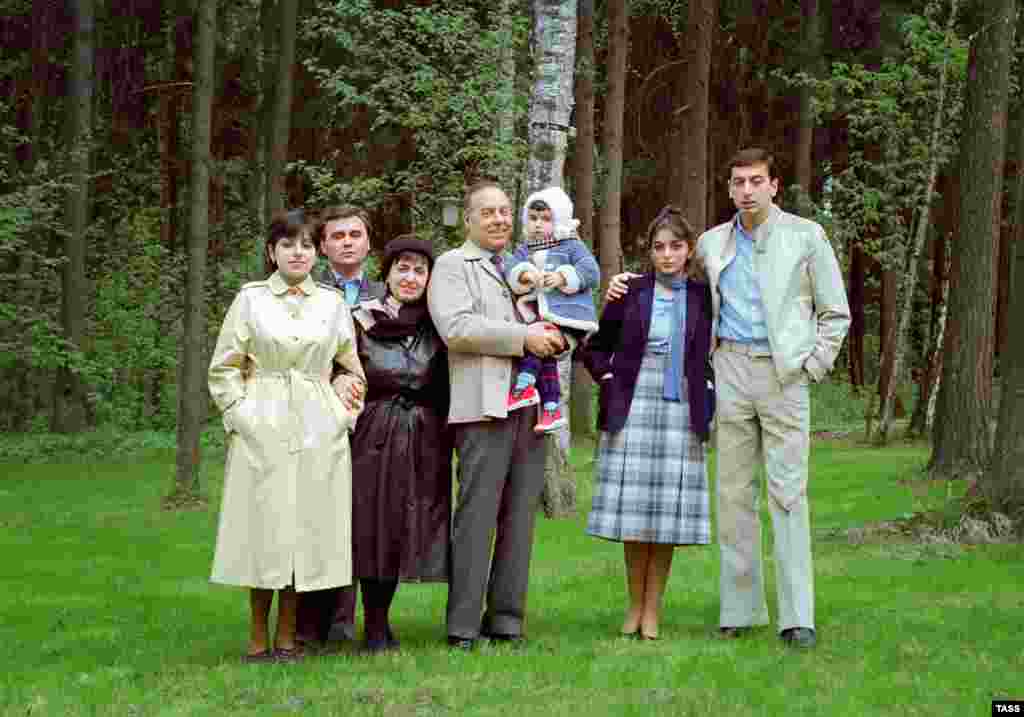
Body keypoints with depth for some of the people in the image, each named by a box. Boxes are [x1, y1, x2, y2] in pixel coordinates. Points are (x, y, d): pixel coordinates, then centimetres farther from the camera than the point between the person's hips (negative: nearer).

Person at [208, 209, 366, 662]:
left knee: (307, 527, 1)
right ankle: (259, 636, 7)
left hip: (319, 432, 2)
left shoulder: (333, 302, 10)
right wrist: (242, 413, -4)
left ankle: (287, 636, 9)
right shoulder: (251, 299, 5)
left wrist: (346, 413, 4)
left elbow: (352, 367, 15)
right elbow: (224, 368, 6)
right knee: (264, 527, -2)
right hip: (263, 430, -2)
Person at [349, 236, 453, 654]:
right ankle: (375, 627, 4)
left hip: (425, 442, 3)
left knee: (407, 528, 3)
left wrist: (447, 435, 6)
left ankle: (380, 620, 14)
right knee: (373, 525, -3)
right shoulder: (362, 321, 0)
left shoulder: (436, 328, 8)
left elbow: (447, 389, 12)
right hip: (375, 438, -3)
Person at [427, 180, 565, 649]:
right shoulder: (451, 266, 5)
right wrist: (523, 338, -12)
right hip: (484, 406, -6)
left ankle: (506, 619, 10)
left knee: (520, 517, 5)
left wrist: (552, 336, 5)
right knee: (477, 515, -8)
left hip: (531, 404, 6)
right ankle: (463, 626, -5)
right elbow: (456, 328, -11)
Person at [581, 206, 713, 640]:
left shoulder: (703, 297, 4)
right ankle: (634, 605, 12)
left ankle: (652, 610, 7)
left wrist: (709, 392, 5)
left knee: (668, 514, 0)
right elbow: (594, 348, 14)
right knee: (633, 511, 0)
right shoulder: (631, 293, 4)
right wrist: (609, 380, 0)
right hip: (632, 412, 0)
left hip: (681, 413, 0)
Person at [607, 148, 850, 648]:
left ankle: (797, 617, -7)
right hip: (731, 368, 3)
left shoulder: (805, 236, 4)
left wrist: (812, 366, -2)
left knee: (787, 492, -7)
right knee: (734, 492, 3)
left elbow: (835, 313, 7)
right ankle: (739, 609, 9)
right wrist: (629, 286, 12)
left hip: (784, 374, -3)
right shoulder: (712, 243, 12)